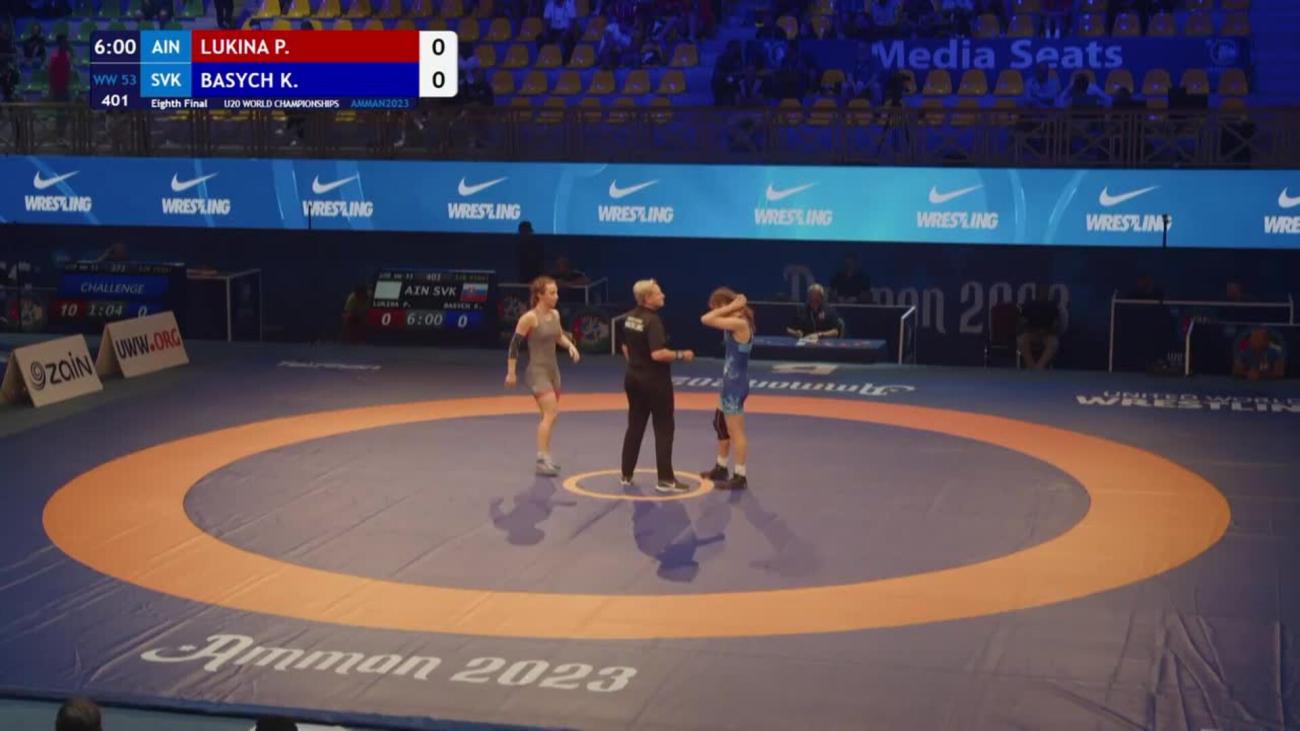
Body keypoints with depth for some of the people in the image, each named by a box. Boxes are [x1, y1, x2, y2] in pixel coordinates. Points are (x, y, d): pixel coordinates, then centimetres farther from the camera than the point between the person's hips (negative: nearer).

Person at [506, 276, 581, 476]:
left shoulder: (555, 314, 4)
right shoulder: (530, 318, -17)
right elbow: (515, 344, -13)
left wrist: (571, 346, 2)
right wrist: (511, 372, -11)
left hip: (553, 369, 8)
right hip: (537, 371, -8)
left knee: (550, 415, 14)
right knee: (550, 414, -17)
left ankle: (546, 457, 26)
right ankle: (542, 459, -15)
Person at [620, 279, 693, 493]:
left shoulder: (630, 318, 5)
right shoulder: (653, 320, -21)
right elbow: (658, 354, -28)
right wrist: (680, 355, -16)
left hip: (634, 378, 8)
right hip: (655, 381, -8)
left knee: (635, 427, 16)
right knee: (664, 429, 1)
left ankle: (626, 475, 21)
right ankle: (665, 479, 2)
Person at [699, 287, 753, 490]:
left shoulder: (739, 324, -22)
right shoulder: (736, 323, 7)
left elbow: (706, 319, -24)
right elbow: (709, 320, 19)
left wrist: (731, 307, -18)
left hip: (736, 384, -11)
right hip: (731, 381, 11)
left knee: (736, 431, -2)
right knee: (721, 424, 23)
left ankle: (740, 477, 5)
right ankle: (721, 468, 37)